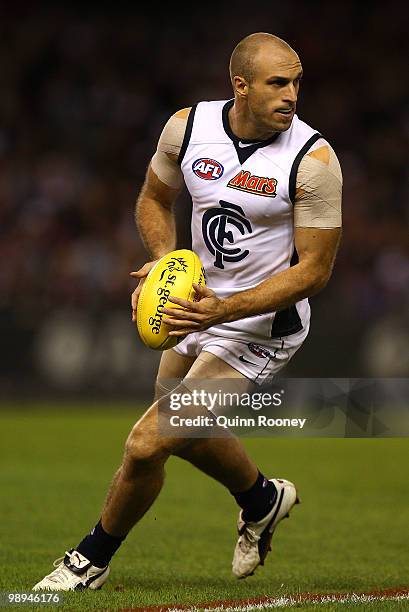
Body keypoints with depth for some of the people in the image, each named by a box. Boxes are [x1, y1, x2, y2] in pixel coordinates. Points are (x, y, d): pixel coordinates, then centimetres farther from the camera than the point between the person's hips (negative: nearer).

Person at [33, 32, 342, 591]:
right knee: (182, 431, 27)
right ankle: (262, 499, 57)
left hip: (262, 328, -6)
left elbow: (315, 268, -19)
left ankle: (94, 558, 13)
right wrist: (164, 259, -10)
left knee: (147, 444, -13)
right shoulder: (188, 127, -9)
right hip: (201, 303, 7)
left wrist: (225, 310, -28)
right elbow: (154, 200, 10)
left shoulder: (314, 160, -22)